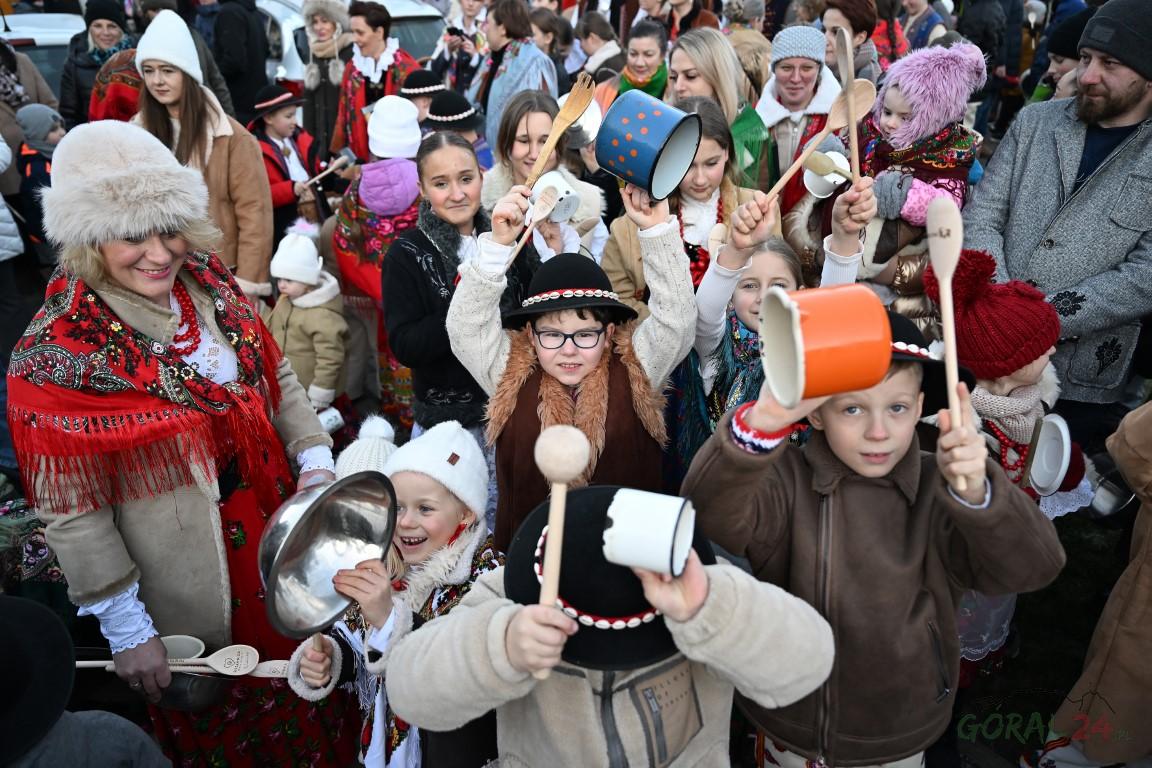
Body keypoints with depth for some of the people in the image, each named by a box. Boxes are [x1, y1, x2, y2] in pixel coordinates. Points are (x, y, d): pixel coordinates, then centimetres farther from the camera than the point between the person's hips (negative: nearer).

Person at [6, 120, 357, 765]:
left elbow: (276, 377, 6)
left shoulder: (208, 282, -5)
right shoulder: (57, 353, -20)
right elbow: (73, 512, -16)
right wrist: (127, 632, -12)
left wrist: (315, 459, -6)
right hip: (198, 603, -5)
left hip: (285, 542, 5)